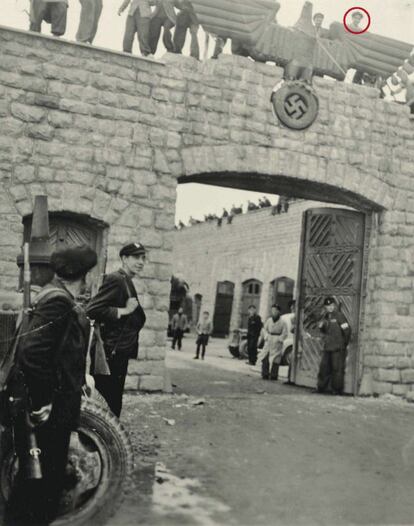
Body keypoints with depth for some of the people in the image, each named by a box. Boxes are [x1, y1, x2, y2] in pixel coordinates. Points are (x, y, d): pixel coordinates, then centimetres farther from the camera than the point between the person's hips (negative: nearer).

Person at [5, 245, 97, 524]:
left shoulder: (57, 295, 9)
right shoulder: (58, 300, -22)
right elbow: (31, 351, -31)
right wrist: (41, 402, -24)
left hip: (56, 401, 10)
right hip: (48, 409, -10)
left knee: (50, 469, 23)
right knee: (41, 473, 5)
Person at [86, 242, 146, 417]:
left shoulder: (127, 282, 15)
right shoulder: (115, 279, -15)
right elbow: (92, 310, -25)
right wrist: (123, 311, -20)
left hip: (120, 353, 10)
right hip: (111, 353, -10)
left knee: (114, 401, 18)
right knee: (106, 403, -2)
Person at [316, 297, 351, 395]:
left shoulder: (339, 316, -8)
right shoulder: (326, 316, 13)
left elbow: (347, 330, -10)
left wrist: (344, 343, -4)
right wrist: (321, 326, 1)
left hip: (338, 348, -7)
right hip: (327, 347, 7)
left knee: (337, 369, -3)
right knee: (324, 367, 10)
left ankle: (337, 389, 4)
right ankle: (321, 387, 19)